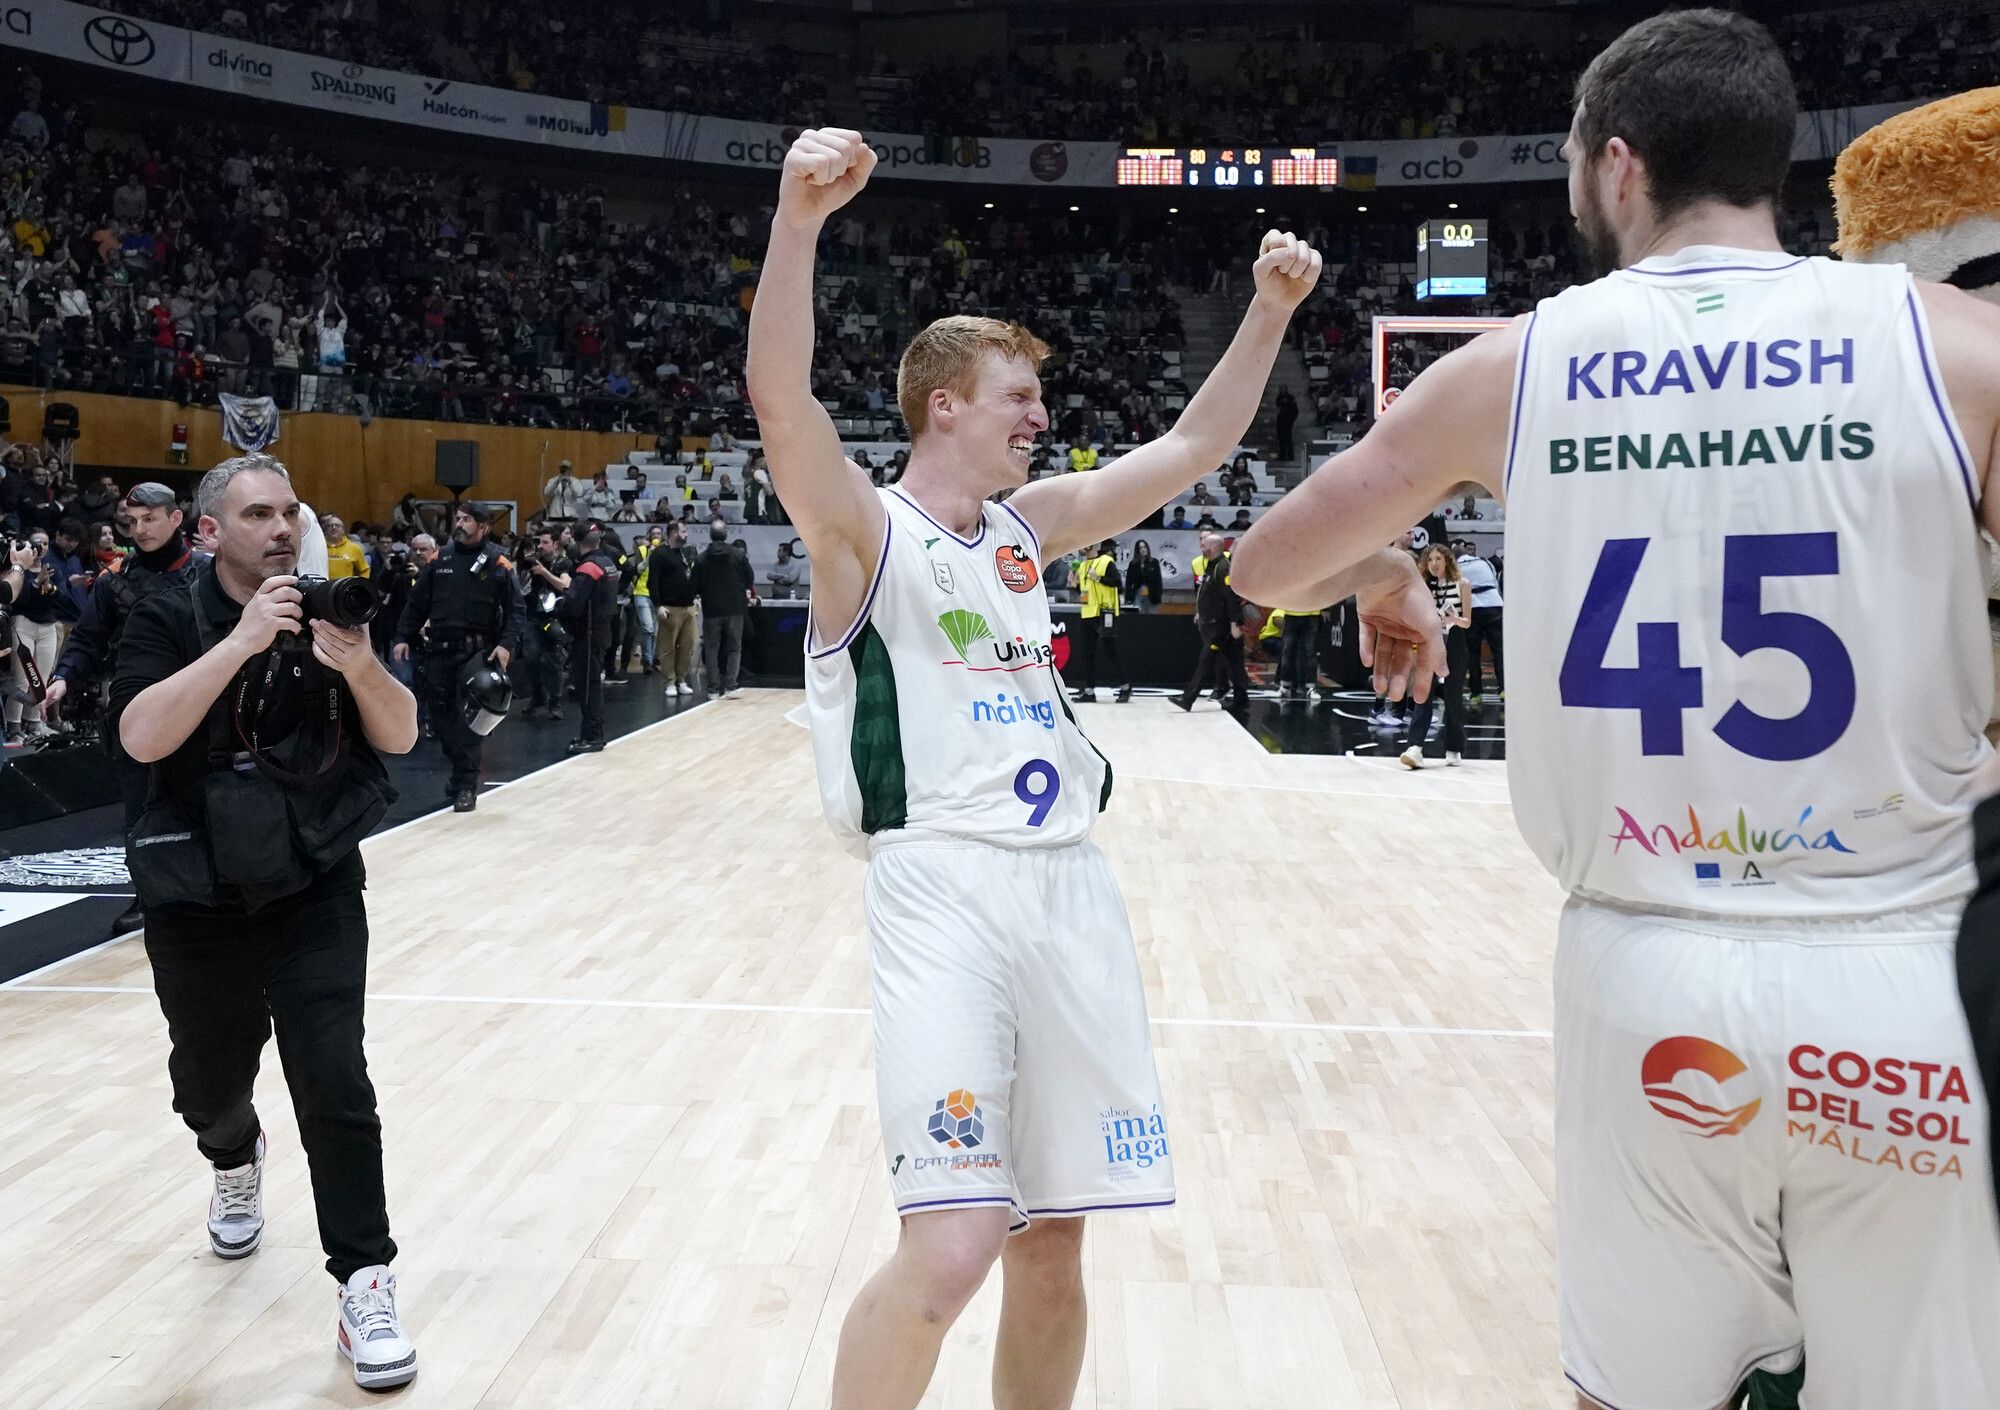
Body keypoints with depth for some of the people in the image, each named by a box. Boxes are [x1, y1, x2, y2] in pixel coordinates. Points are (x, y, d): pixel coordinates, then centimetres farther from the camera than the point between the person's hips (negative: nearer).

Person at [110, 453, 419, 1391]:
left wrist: (358, 663, -25)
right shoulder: (169, 622, -7)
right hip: (196, 901, 0)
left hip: (317, 893, 0)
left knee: (334, 1086, -11)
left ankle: (364, 1286, -2)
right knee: (209, 1084, 17)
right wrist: (242, 641, -32)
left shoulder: (327, 616, -1)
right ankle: (236, 1160, 53)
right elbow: (142, 736, -23)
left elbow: (400, 736, -5)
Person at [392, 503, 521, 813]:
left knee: (470, 715, -7)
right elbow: (417, 602, 13)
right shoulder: (440, 560, 9)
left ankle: (467, 784, 0)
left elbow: (514, 608, -3)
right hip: (439, 649, 4)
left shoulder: (497, 563, -2)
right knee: (438, 713, 7)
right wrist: (403, 636, 6)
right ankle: (459, 768, 26)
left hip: (476, 651, -4)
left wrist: (507, 644, -15)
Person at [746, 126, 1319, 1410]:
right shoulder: (864, 531, 0)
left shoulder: (1031, 525, 18)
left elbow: (1193, 448, 21)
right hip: (945, 886, -6)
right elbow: (780, 394, -19)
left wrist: (1271, 309, 12)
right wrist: (801, 215, -32)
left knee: (1053, 1251, 10)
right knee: (954, 1248, -18)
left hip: (1071, 884, 6)